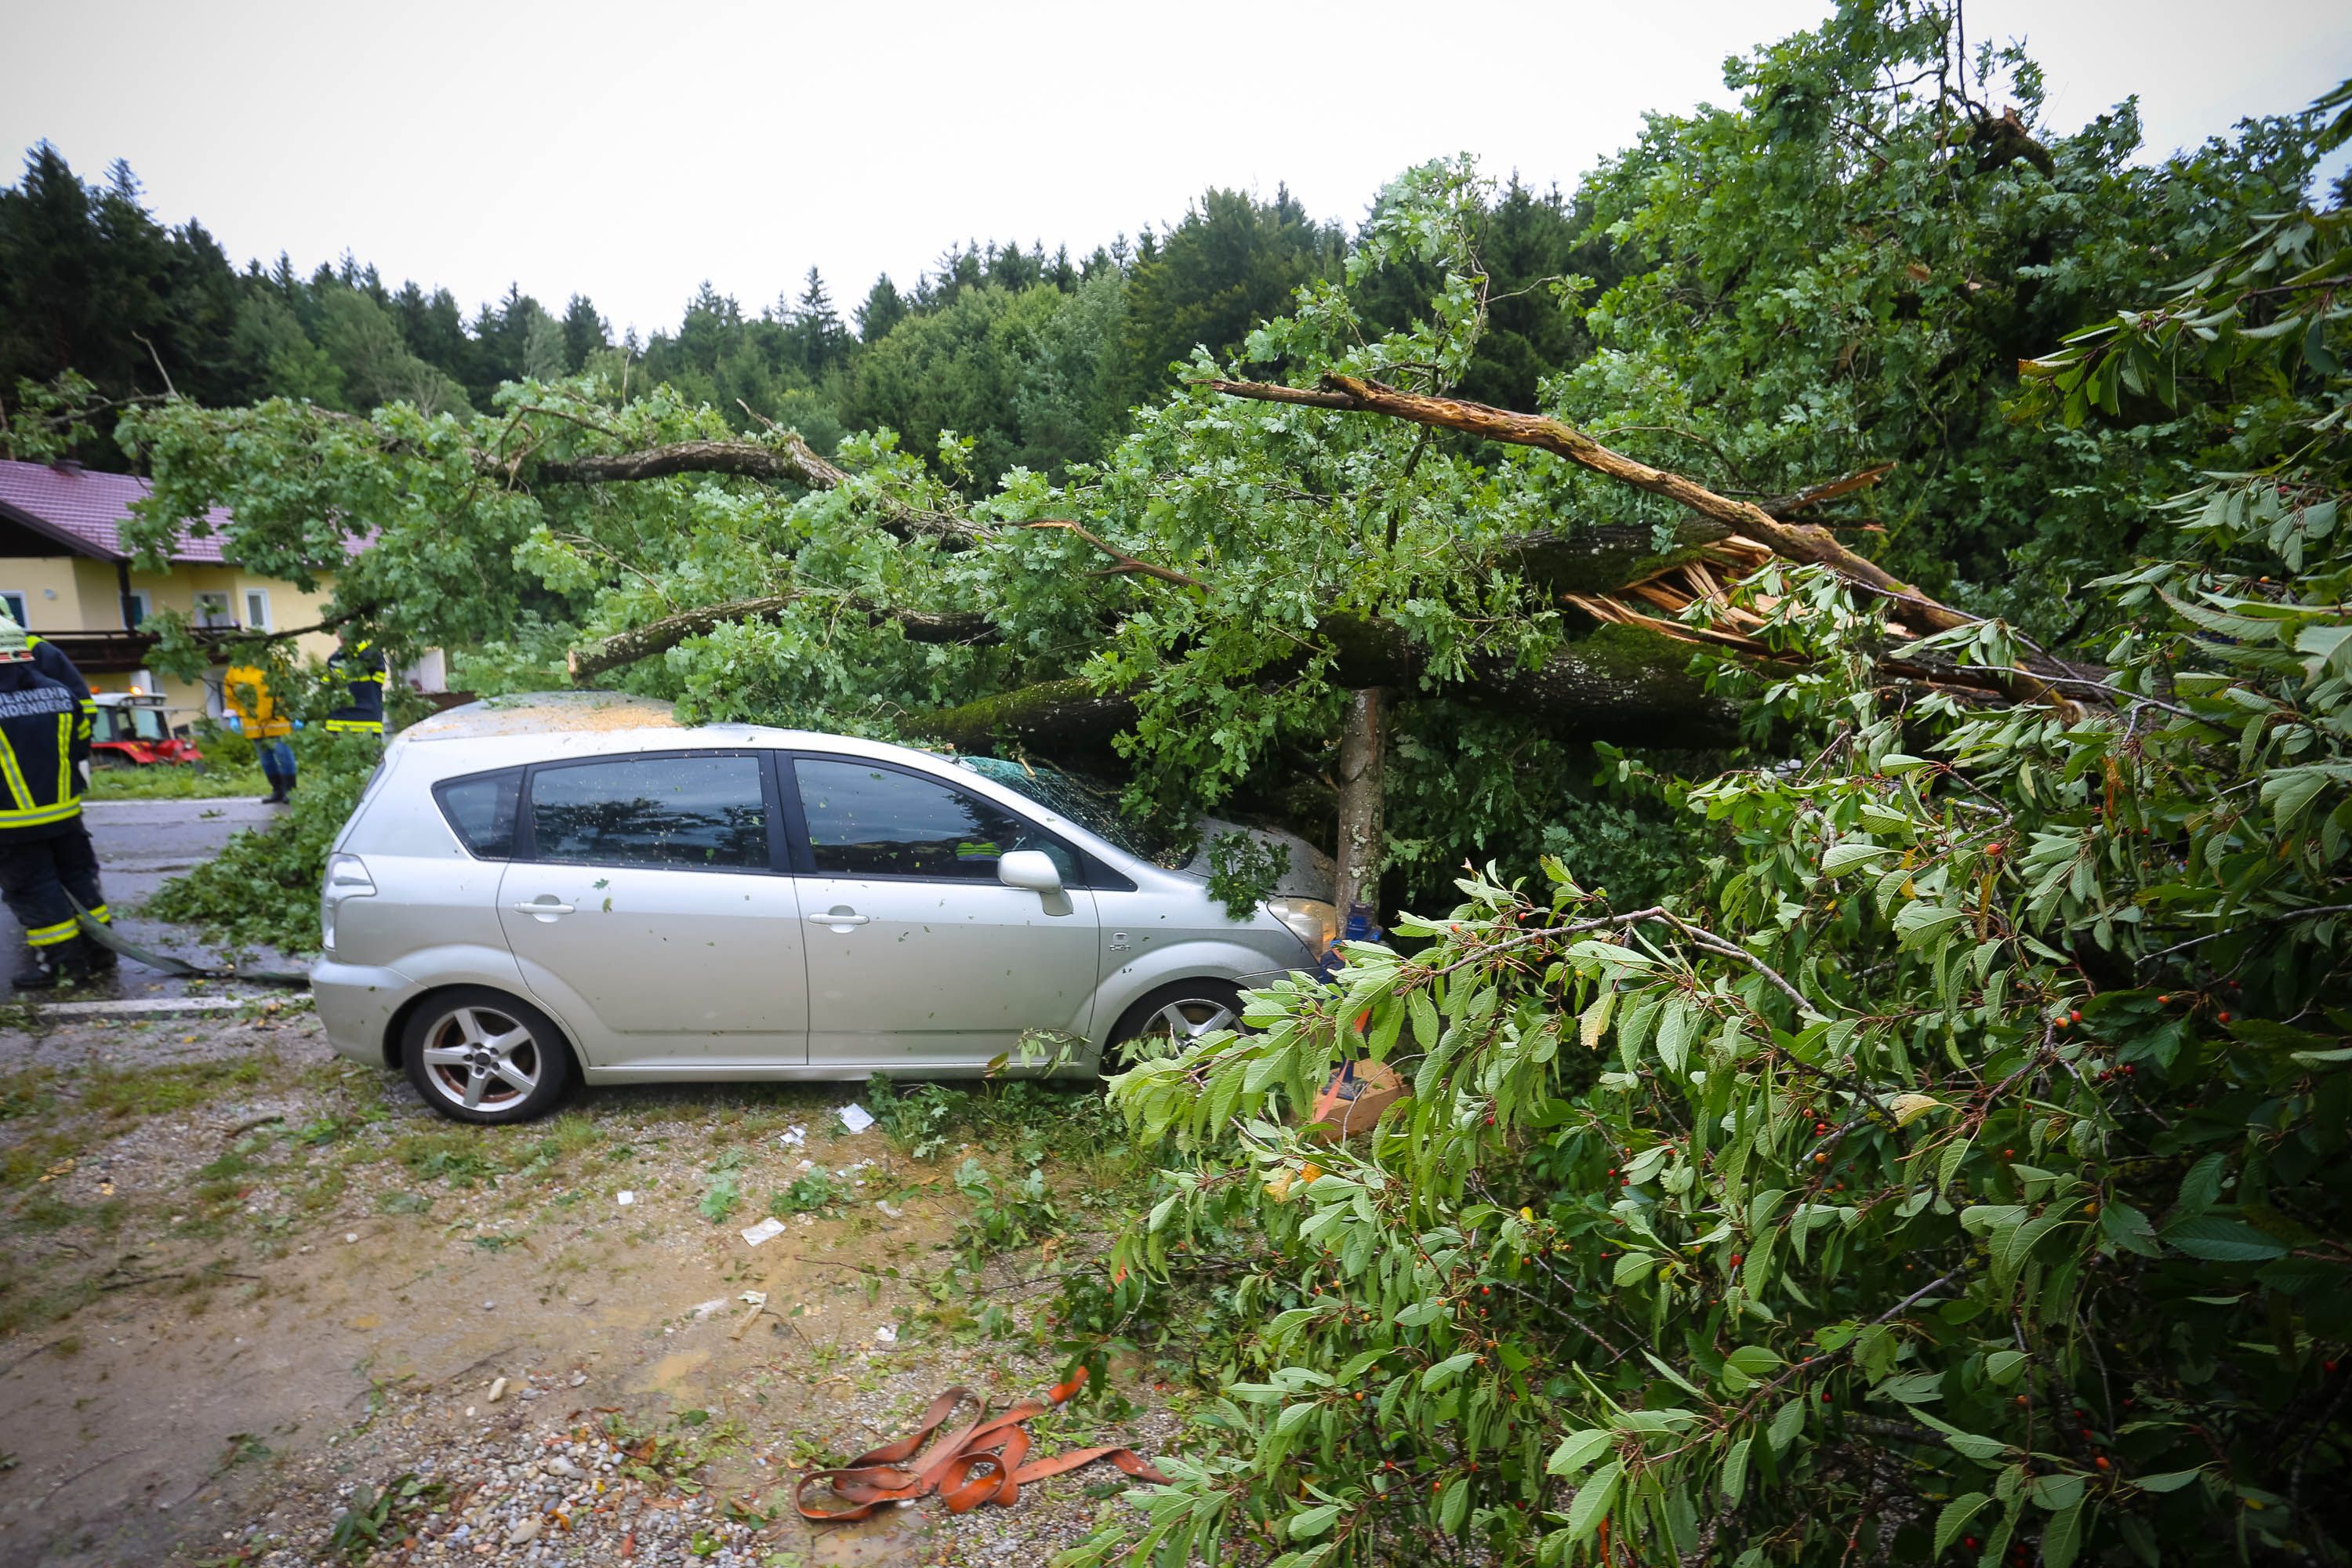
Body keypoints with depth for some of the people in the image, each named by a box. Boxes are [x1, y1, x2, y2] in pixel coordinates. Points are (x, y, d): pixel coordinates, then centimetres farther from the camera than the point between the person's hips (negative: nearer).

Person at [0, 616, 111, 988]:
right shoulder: (61, 694, 1)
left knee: (32, 888, 4)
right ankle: (98, 947, 19)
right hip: (65, 813, 6)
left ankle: (65, 957, 7)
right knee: (77, 875, 15)